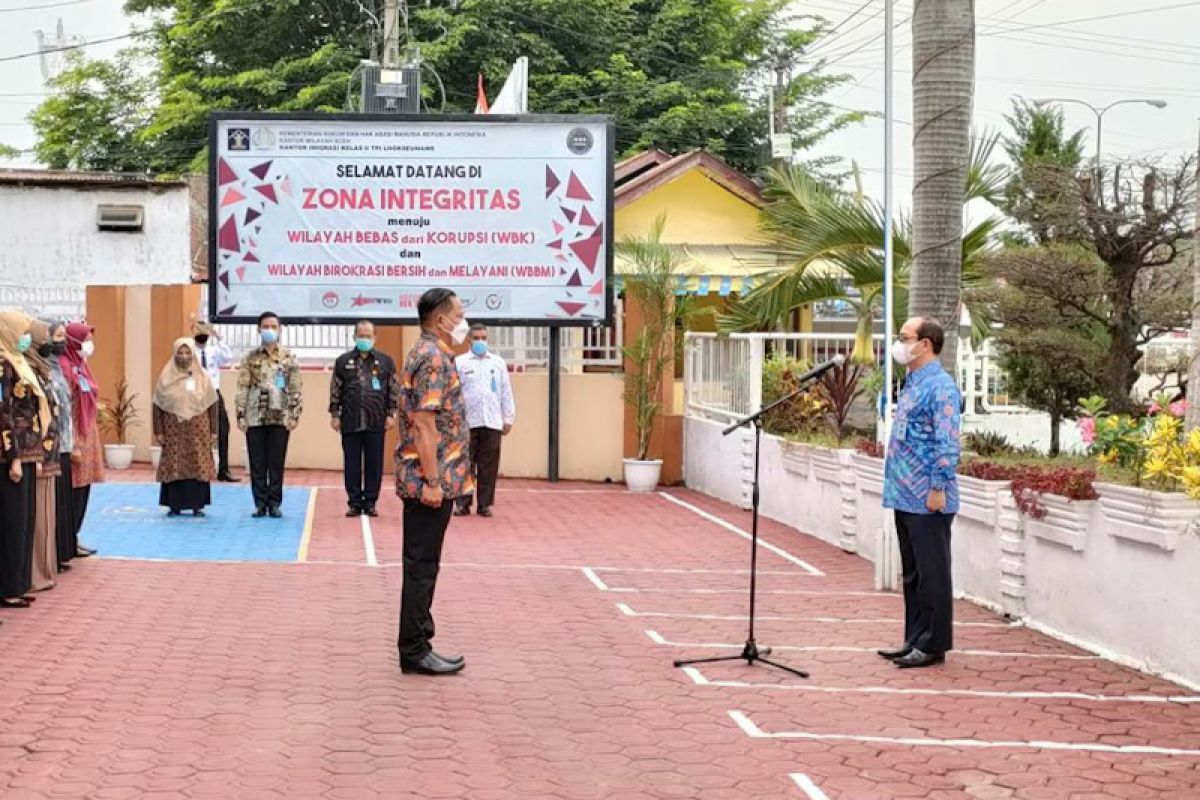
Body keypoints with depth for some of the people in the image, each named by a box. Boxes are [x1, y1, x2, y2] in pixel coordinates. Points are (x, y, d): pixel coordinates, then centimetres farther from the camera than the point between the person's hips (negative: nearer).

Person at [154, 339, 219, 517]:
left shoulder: (202, 376, 2)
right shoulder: (166, 377, 1)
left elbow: (212, 404, 4)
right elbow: (157, 406, 2)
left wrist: (213, 431, 0)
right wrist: (158, 431, -2)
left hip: (198, 429, 0)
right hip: (173, 429, 0)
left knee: (198, 466, 0)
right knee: (174, 466, 1)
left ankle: (197, 505, 8)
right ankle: (175, 505, 9)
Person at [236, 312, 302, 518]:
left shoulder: (289, 358, 4)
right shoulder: (251, 358, 5)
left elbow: (296, 388, 2)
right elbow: (242, 388, 3)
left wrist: (295, 415, -5)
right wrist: (241, 415, -3)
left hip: (280, 417, -1)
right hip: (255, 417, 1)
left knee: (277, 463, 3)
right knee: (257, 463, 3)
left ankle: (275, 503, 10)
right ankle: (260, 503, 10)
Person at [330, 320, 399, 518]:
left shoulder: (386, 361, 6)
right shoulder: (343, 361, 7)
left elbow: (394, 390, 7)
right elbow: (335, 391, 8)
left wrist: (391, 414, 1)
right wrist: (335, 415, 3)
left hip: (376, 423, 0)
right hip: (350, 422, 0)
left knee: (374, 464, 3)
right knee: (352, 464, 4)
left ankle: (370, 502, 11)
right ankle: (354, 502, 11)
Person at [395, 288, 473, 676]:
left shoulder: (431, 354, 17)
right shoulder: (433, 358, -15)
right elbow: (425, 424, -21)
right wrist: (432, 481, -22)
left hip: (431, 480, 10)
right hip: (429, 481, -10)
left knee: (423, 565, 13)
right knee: (421, 566, -4)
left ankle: (419, 642, 19)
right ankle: (415, 651, 2)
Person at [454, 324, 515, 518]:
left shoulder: (498, 362, 12)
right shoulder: (460, 362, 5)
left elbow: (506, 392, 13)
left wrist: (508, 419, 9)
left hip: (492, 422, 2)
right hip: (467, 422, -2)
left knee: (488, 466, 3)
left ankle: (485, 504, 10)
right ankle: (463, 503, 7)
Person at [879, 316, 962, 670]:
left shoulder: (941, 387, -14)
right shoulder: (912, 384, 16)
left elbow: (948, 443, -19)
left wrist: (938, 488, -22)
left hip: (926, 500, -10)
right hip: (906, 498, 10)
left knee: (932, 574, -2)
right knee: (912, 574, 15)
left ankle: (933, 644, 5)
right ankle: (915, 640, 23)